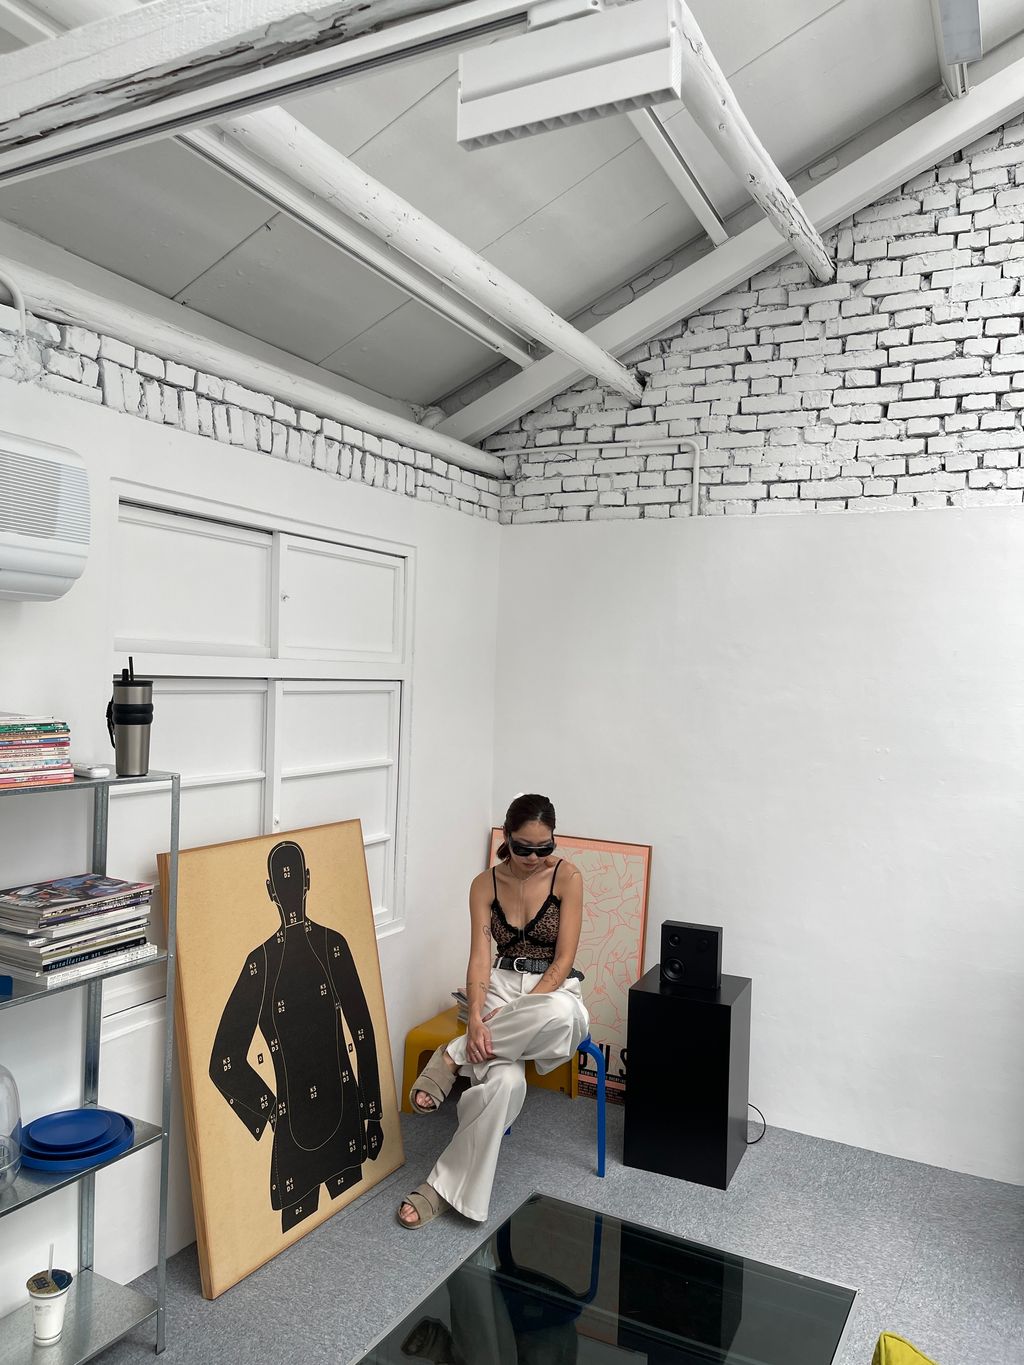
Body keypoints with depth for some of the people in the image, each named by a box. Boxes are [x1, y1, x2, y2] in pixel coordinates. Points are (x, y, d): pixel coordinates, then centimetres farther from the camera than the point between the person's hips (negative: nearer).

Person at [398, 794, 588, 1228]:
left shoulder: (567, 877, -9)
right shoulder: (485, 884, -2)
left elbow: (563, 959, -11)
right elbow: (480, 958, -8)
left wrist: (520, 1010, -21)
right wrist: (475, 1018, -26)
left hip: (553, 990, 0)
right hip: (499, 987, 1)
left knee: (559, 1014, -42)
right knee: (504, 1082, -33)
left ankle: (453, 1057, -23)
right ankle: (444, 1188, -17)